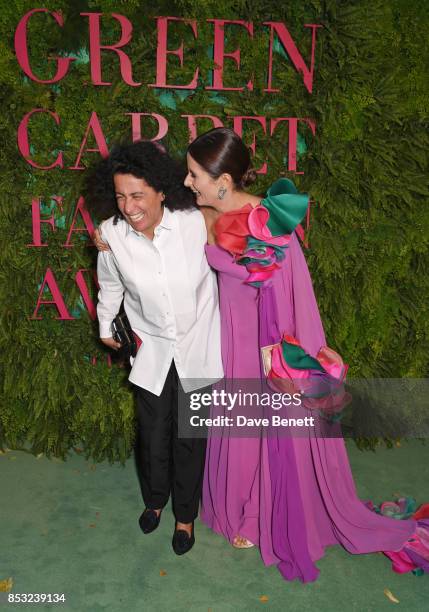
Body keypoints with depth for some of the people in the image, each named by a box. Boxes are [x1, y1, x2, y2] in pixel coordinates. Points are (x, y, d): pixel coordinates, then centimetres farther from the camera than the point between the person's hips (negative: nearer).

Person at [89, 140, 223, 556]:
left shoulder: (195, 223, -20)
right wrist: (106, 326, 20)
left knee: (190, 438, 11)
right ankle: (154, 499, 46)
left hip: (198, 348, -1)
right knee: (153, 435, 14)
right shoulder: (112, 235, -14)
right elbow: (110, 285, 6)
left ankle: (185, 514, 38)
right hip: (152, 350, 2)